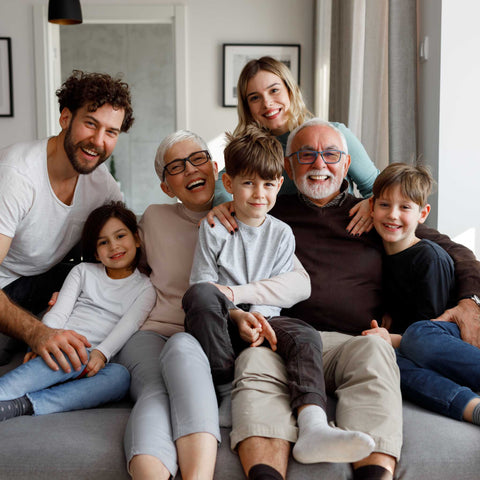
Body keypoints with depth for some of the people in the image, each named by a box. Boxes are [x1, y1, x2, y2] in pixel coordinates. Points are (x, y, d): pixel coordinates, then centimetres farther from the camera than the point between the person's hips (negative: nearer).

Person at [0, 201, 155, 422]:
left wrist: (101, 353, -21)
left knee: (120, 376, -35)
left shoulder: (144, 288, 16)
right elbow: (58, 313, 8)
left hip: (99, 362, 0)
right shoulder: (83, 272, 20)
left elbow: (128, 325, -1)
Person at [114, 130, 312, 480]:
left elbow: (301, 283, -1)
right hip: (152, 333, 2)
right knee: (156, 389, -35)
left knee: (182, 348, -39)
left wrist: (234, 294, -15)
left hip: (209, 342, -1)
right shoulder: (154, 218, 19)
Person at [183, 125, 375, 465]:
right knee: (201, 294, -36)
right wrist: (237, 315, -20)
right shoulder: (214, 229, 4)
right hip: (221, 323, -1)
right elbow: (202, 283, -3)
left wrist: (257, 318, -18)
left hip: (261, 320, 2)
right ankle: (224, 384, -27)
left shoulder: (282, 234, 10)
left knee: (305, 335, -31)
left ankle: (313, 427, -53)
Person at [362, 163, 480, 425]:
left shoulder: (429, 257, -6)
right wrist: (384, 332, 3)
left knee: (417, 336, -41)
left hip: (453, 332, -5)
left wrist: (394, 340, -22)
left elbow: (427, 322, -9)